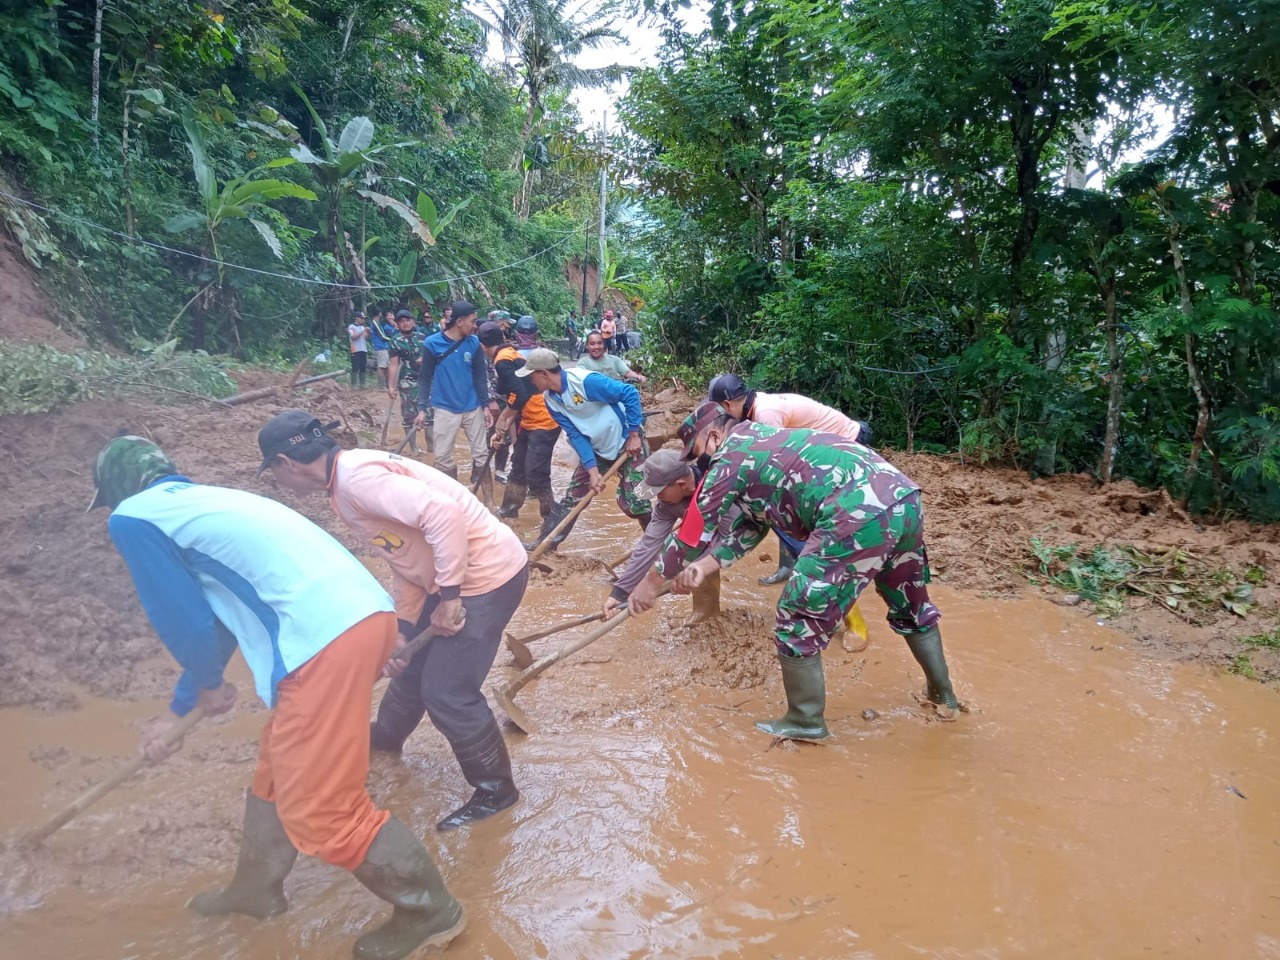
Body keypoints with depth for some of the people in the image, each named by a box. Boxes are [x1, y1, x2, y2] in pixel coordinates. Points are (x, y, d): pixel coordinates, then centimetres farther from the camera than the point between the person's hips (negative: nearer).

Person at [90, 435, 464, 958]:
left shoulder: (133, 518, 5)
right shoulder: (208, 502, 30)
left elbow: (183, 623, 5)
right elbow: (213, 617, 36)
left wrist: (207, 684, 26)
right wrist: (176, 712, 44)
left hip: (325, 639, -10)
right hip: (366, 614, 10)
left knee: (317, 808, 3)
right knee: (279, 763, 27)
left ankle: (431, 910, 20)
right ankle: (257, 886, 49)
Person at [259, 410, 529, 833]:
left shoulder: (356, 476, -21)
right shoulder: (348, 484, 11)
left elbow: (442, 514, -32)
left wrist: (448, 597, -24)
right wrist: (401, 628, 14)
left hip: (489, 574, -10)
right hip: (453, 577, 10)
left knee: (446, 691, -3)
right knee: (410, 661, 25)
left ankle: (495, 789, 17)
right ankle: (386, 736, 52)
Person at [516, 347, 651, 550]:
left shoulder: (586, 381, -28)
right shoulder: (550, 400, -6)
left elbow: (630, 394, -26)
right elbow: (576, 435, -6)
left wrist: (634, 435, -22)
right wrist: (592, 470, -17)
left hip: (628, 443, -6)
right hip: (596, 450, 7)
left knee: (635, 501, -14)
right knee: (571, 498, 7)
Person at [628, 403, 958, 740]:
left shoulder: (729, 458, 4)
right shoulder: (763, 445, 28)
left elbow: (694, 531, 11)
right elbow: (748, 527, 27)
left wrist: (652, 582, 22)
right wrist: (703, 566, 17)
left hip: (859, 517, -10)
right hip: (905, 500, 10)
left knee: (798, 617, 5)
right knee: (910, 605, 30)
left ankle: (806, 721, 19)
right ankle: (943, 694, 49)